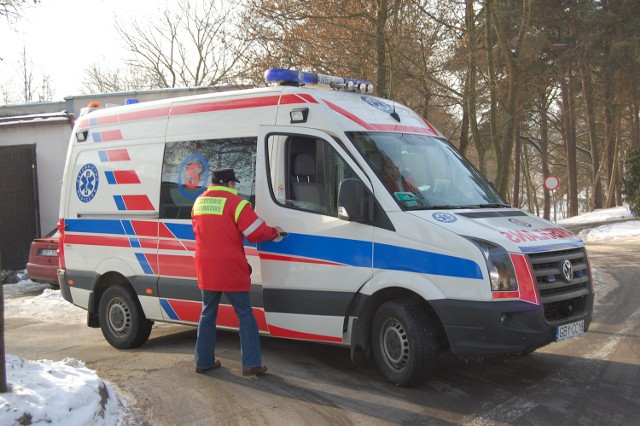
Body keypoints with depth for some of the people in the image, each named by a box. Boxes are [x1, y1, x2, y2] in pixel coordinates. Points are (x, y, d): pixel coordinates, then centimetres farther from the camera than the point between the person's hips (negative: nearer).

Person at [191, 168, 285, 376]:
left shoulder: (198, 202, 12)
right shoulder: (235, 202, -10)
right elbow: (256, 232, -12)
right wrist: (275, 233, 5)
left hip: (205, 269, 6)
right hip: (230, 269, -6)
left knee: (208, 314, 16)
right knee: (245, 315, 3)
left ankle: (204, 361, 19)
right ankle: (251, 363, 3)